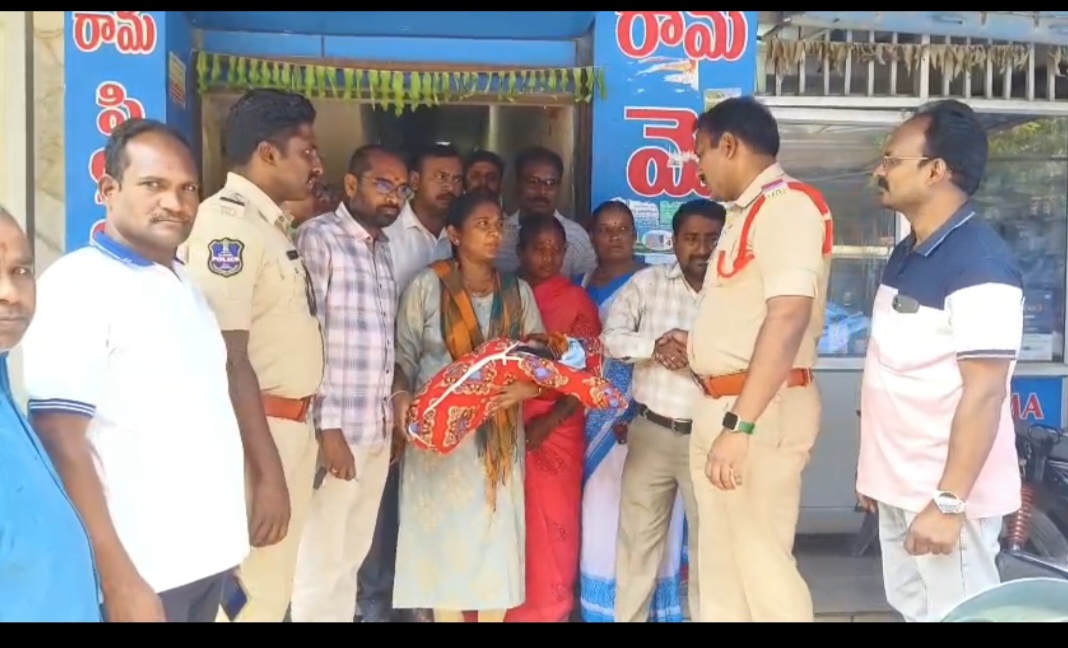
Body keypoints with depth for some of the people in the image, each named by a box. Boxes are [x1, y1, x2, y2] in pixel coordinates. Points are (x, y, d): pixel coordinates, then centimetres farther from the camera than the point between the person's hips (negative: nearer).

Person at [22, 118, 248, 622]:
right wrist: (117, 579, -21)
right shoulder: (78, 284, -13)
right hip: (142, 571, -7)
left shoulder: (186, 285, 10)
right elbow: (62, 444, -18)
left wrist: (225, 536, 13)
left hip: (209, 554, 7)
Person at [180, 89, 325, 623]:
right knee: (254, 593, -1)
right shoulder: (229, 223, -17)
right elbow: (229, 360, -21)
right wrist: (268, 472, -22)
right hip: (257, 431, -9)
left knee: (274, 585, 18)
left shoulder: (271, 223, 12)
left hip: (291, 425, 9)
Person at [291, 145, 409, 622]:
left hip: (378, 428, 7)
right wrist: (327, 427, -17)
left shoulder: (382, 248, 15)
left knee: (351, 559, 16)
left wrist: (396, 406, 13)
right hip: (337, 428, -7)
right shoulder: (317, 238, -8)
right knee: (319, 563, 2)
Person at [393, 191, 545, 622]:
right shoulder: (427, 286, -2)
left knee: (496, 541, 4)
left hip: (499, 437, 3)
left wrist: (525, 388, -13)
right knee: (445, 541, 1)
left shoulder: (518, 292, 7)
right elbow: (403, 359, -1)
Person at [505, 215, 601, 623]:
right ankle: (501, 610, 18)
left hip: (555, 432, -1)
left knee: (550, 530, 2)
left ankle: (547, 612, 17)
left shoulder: (577, 302, 3)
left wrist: (548, 423, -13)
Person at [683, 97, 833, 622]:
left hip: (760, 410, -10)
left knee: (762, 563, -1)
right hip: (719, 407, 10)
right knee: (719, 563, 16)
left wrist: (740, 423, -27)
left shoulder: (787, 204, -13)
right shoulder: (747, 212, 17)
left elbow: (788, 318, -24)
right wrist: (697, 344, 25)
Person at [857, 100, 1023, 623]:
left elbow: (984, 393, -22)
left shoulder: (979, 265, -19)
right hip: (899, 486, 9)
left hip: (944, 493, -9)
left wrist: (949, 502, -23)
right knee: (912, 610, 19)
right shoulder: (908, 253, 9)